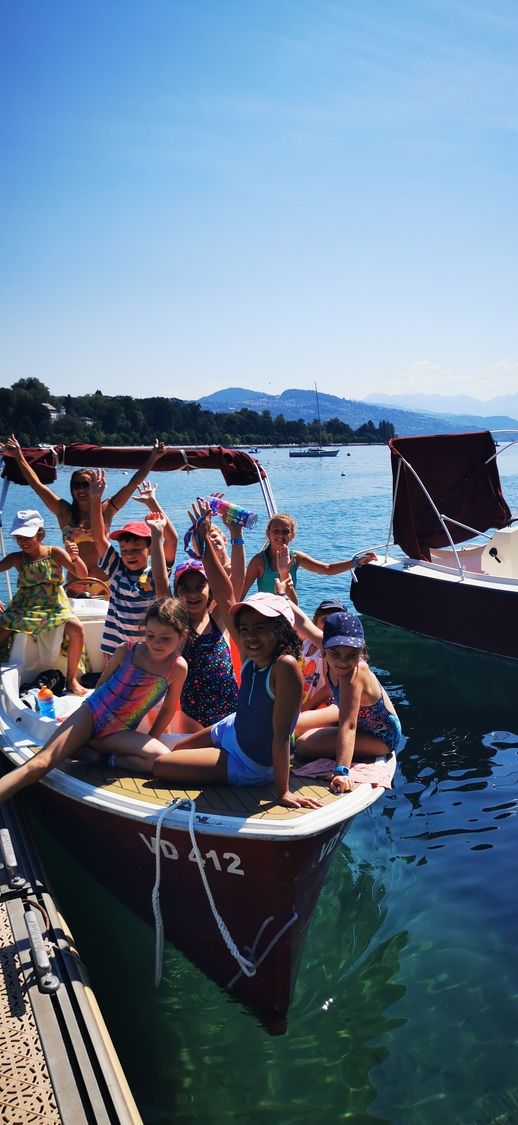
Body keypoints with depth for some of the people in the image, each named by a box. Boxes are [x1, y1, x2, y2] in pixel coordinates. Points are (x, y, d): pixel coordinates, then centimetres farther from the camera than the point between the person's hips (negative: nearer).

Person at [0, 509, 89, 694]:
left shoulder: (55, 553, -5)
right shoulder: (16, 558, 0)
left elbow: (82, 575, -11)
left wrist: (75, 558, -31)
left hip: (54, 606, -2)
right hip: (24, 607, 2)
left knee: (77, 629, -25)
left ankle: (71, 679, -9)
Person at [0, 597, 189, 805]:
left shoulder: (178, 667, -10)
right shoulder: (126, 651, -8)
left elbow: (168, 708, 4)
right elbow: (102, 684, 8)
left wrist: (148, 741, 6)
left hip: (119, 733, 1)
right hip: (91, 714, 0)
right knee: (39, 764, -20)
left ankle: (91, 753, -17)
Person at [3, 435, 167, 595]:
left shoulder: (105, 511, 4)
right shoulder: (65, 513, 5)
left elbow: (132, 484, 2)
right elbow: (37, 484, 4)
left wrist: (152, 458, -2)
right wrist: (19, 456, 2)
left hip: (103, 584, 0)